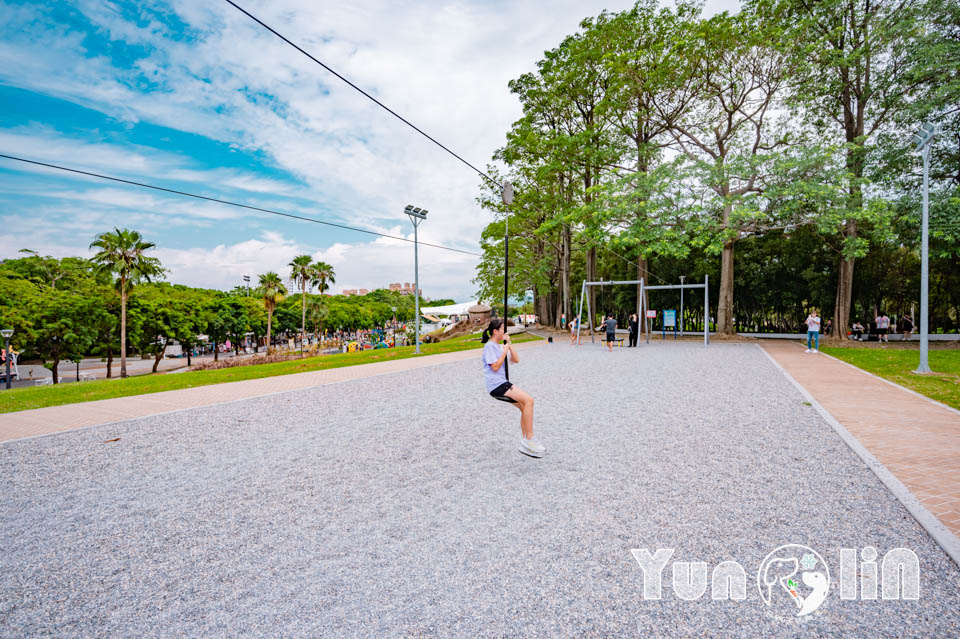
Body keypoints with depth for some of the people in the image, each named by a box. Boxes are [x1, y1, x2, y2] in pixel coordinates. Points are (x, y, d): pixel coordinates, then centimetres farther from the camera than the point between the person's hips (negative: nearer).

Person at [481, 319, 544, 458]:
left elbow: (516, 360, 13)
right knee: (529, 400, -19)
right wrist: (505, 351, -12)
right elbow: (495, 367, -17)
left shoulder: (499, 346, 17)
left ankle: (524, 443, 13)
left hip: (503, 383, 9)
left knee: (525, 407, 4)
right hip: (496, 385, -9)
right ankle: (529, 439, -13)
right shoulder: (489, 346, -9)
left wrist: (509, 344, 4)